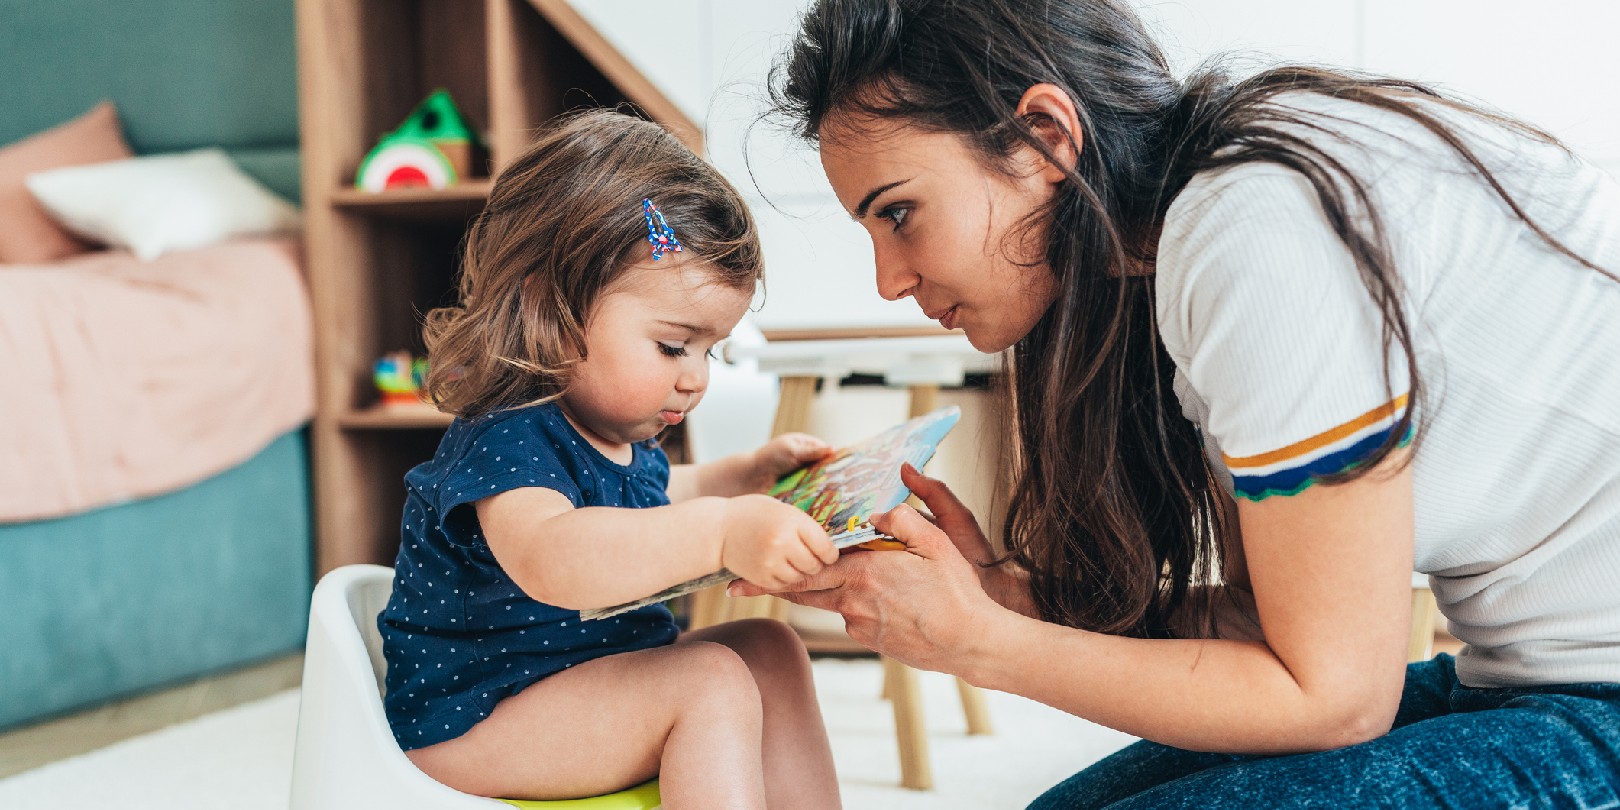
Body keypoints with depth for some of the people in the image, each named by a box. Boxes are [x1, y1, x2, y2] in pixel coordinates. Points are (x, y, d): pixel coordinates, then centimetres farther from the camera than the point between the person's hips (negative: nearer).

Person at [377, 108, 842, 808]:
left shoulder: (615, 430, 7)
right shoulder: (508, 439, -25)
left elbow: (658, 498, 35)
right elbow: (551, 559, -50)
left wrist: (752, 473, 23)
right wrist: (722, 532, -59)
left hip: (592, 684, 10)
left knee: (769, 651, 2)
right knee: (710, 681, -23)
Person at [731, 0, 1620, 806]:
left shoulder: (1251, 238, -23)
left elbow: (1332, 695, -19)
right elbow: (1259, 620, 7)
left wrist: (975, 641, -13)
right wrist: (1001, 588, -4)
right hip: (1531, 678, 9)